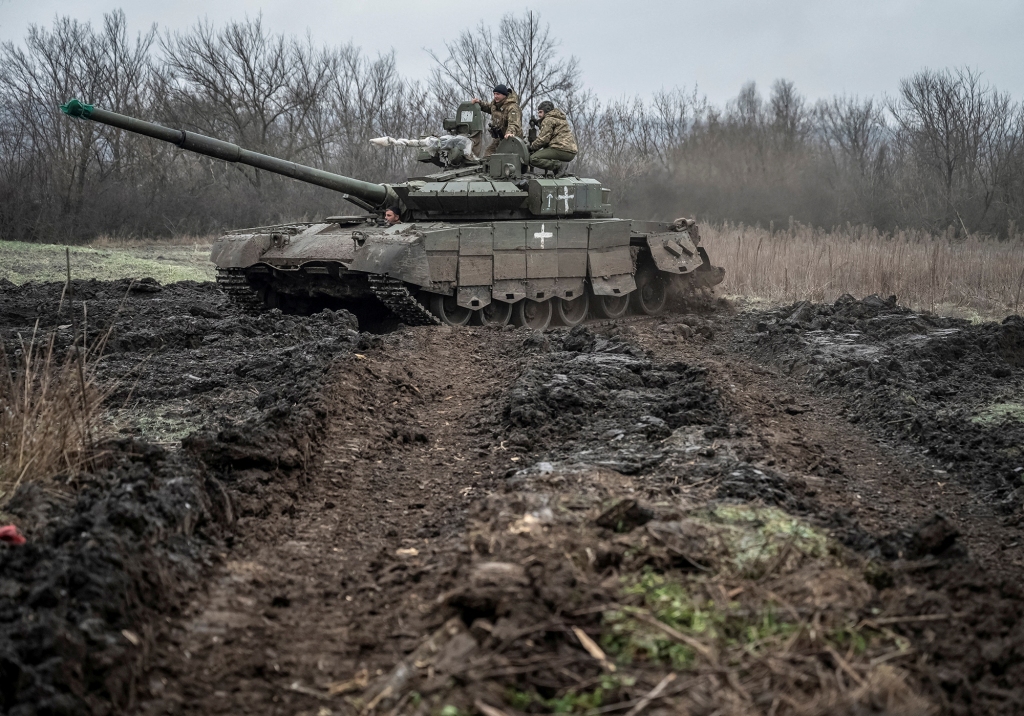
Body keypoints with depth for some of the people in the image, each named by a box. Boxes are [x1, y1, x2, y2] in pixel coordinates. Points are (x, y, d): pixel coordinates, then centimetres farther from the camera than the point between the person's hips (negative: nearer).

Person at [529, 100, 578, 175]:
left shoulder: (548, 119, -1)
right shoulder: (560, 119, 29)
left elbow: (543, 139, -11)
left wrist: (531, 147, 4)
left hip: (562, 150, -10)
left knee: (533, 159, -13)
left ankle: (558, 166, -22)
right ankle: (560, 166, 7)